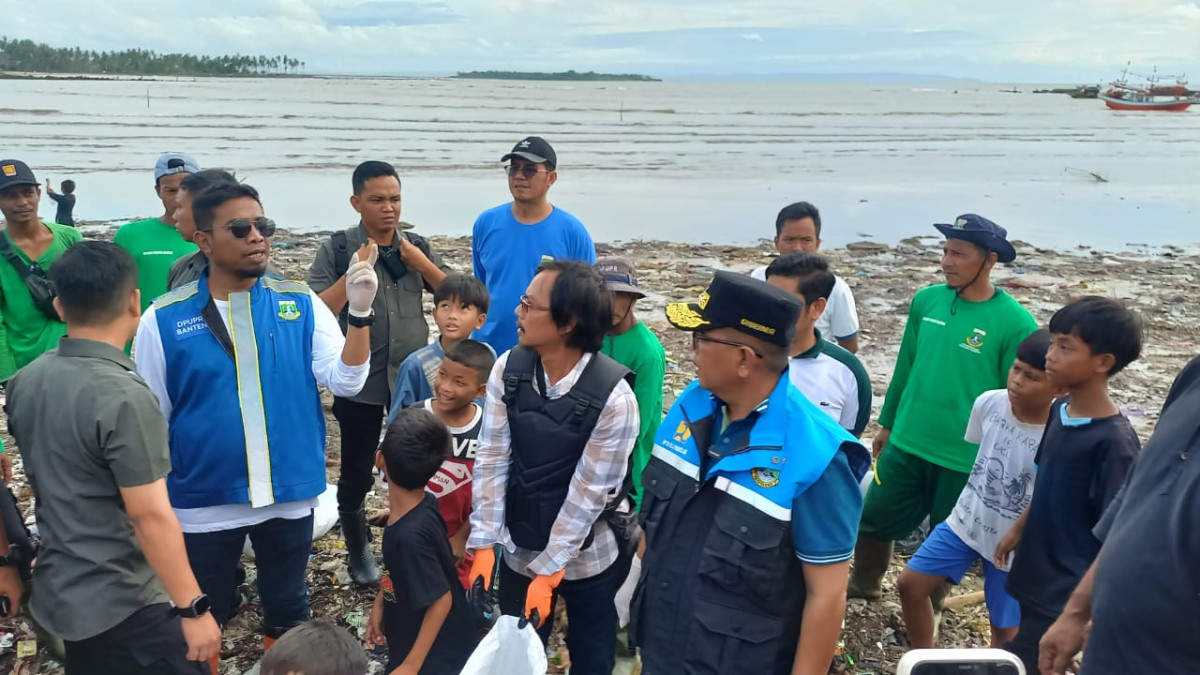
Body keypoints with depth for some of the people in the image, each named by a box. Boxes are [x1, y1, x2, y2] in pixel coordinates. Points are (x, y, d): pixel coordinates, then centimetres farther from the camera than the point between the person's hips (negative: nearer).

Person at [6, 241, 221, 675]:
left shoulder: (24, 381, -1)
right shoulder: (123, 397, -25)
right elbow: (151, 517, -24)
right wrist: (193, 608, -17)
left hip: (58, 594, 8)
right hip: (124, 607, -8)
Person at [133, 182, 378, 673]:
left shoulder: (302, 304, -6)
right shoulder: (163, 318, -9)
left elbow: (346, 382, -14)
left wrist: (359, 310, -27)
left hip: (290, 494, 1)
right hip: (202, 502, -1)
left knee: (288, 612, 21)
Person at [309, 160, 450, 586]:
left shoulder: (417, 247, 2)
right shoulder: (337, 250, -6)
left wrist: (423, 265, -15)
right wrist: (354, 270, -22)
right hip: (359, 383, -2)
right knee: (356, 473, 12)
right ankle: (359, 551, 34)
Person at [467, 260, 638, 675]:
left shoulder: (613, 397, -24)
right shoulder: (508, 369, -11)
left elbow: (589, 492, -20)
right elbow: (492, 458, -9)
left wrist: (548, 572, -16)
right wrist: (484, 544, -11)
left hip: (585, 558, -3)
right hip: (519, 548, 3)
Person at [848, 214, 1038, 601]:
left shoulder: (1015, 324, -16)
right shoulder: (926, 301, -2)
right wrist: (887, 423, 14)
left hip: (967, 459, -4)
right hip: (906, 445, 4)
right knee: (873, 520, 14)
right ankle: (863, 585, 41)